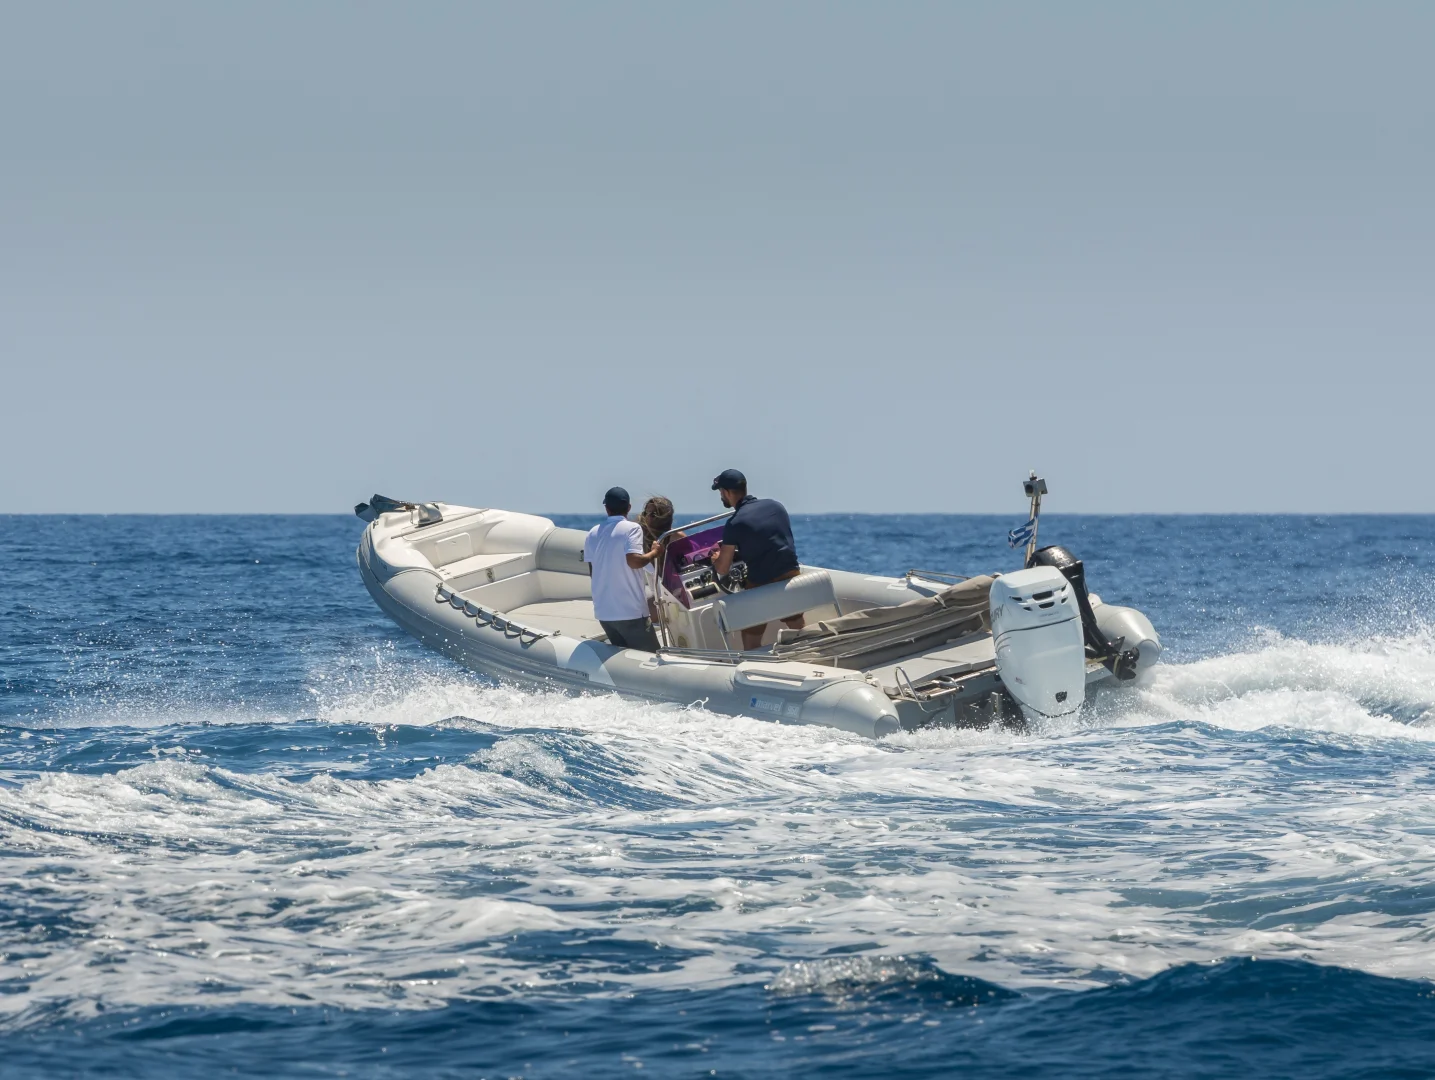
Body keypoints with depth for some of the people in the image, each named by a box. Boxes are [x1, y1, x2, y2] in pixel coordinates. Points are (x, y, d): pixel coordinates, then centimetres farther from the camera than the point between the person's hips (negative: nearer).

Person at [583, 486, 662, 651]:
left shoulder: (592, 533, 10)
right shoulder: (631, 528, -8)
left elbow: (592, 570, 15)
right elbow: (634, 561, -21)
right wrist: (654, 552, -4)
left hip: (603, 611, 6)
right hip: (630, 610, -6)